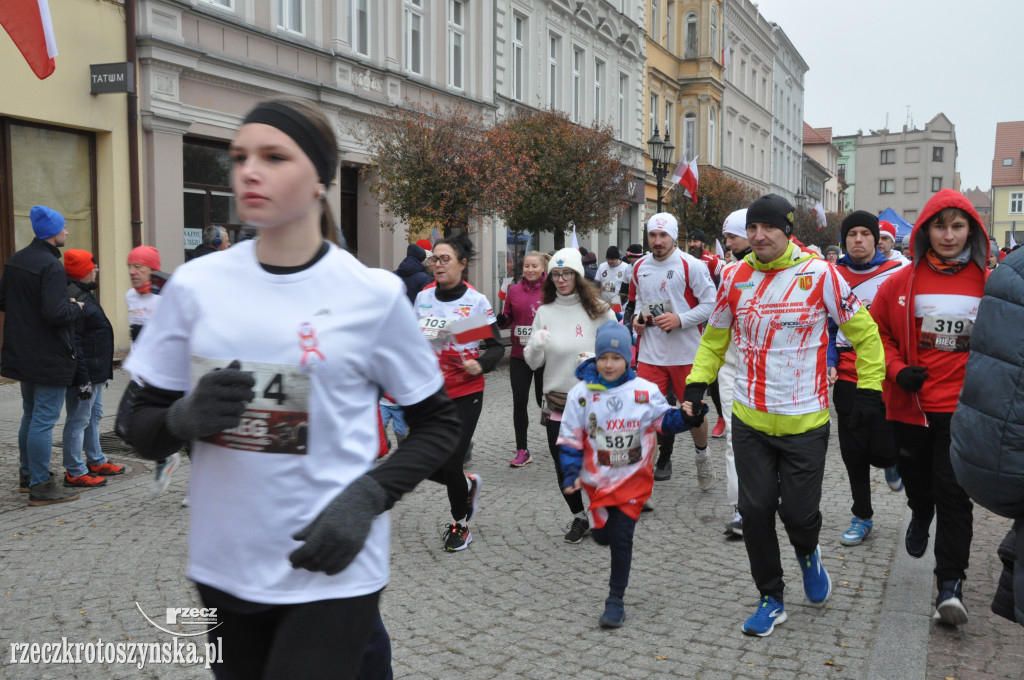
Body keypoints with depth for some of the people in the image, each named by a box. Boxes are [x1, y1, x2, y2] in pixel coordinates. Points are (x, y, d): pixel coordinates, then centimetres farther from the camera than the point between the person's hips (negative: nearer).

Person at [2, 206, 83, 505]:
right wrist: (76, 307, -10)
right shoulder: (51, 267, -20)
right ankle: (41, 486, 3)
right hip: (50, 357, -9)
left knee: (30, 416, 21)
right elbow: (55, 313, -28)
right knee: (44, 421, -3)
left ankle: (27, 475, 32)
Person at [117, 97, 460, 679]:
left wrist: (367, 499, -14)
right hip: (224, 566, 4)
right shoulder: (197, 284, -1)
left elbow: (439, 424, 0)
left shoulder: (373, 295, -9)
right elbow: (136, 422, 7)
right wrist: (188, 418, -15)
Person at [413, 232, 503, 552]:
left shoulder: (476, 302, -7)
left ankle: (460, 524, 23)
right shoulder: (423, 298, 4)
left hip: (464, 395, -4)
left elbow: (497, 346, -3)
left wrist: (481, 364, -21)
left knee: (451, 464, -4)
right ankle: (468, 486, 34)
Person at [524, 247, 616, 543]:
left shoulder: (599, 310, -3)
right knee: (563, 468, 8)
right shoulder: (545, 312, 4)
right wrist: (536, 346, -17)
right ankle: (579, 516, 32)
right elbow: (533, 363, 5)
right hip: (557, 404, 2)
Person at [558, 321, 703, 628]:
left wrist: (688, 416, -17)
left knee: (621, 537, -5)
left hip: (632, 478, -2)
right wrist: (571, 474, -9)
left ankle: (616, 600, 9)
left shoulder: (645, 391, -9)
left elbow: (665, 420, 3)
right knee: (602, 535, 13)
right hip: (597, 478, 2)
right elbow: (569, 438, -2)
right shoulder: (581, 393, -8)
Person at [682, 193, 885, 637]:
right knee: (755, 511, 5)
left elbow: (864, 331, 2)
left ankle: (807, 554, 39)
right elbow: (715, 338, 15)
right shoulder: (736, 277, 2)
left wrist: (869, 388, 1)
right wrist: (695, 385, 7)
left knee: (799, 512, 2)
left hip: (805, 421, -3)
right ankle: (771, 598, 25)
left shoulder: (820, 274, -8)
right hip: (750, 419, 3)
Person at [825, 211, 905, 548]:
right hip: (848, 380, 3)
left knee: (883, 449, -7)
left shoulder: (897, 274, -3)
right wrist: (829, 364, -3)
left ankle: (891, 462, 31)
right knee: (853, 453, 8)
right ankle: (862, 516, 26)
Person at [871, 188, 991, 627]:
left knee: (953, 493, -4)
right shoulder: (901, 282, -2)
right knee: (916, 481, 17)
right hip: (910, 404, 2)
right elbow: (877, 331, 7)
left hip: (963, 408, -1)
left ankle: (950, 583, 6)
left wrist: (990, 386, -2)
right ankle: (921, 516, 53)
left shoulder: (989, 284, -2)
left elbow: (1004, 340, 8)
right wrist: (897, 369, -7)